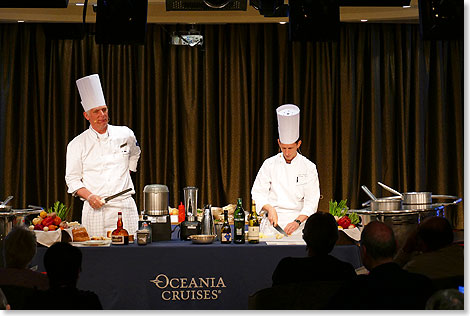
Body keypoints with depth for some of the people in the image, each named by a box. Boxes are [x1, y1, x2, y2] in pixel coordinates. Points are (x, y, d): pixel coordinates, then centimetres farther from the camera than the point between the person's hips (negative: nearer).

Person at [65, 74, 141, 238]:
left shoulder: (125, 134, 8)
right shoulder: (77, 144, 2)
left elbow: (134, 154, 31)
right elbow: (72, 179, 3)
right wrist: (89, 196, -13)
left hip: (124, 206, 2)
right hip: (95, 210, -2)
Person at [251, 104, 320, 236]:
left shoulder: (308, 167, 4)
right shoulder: (270, 164, 7)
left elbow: (311, 201, 0)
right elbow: (258, 192, 8)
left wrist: (297, 221, -14)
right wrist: (270, 209, -11)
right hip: (272, 223, 1)